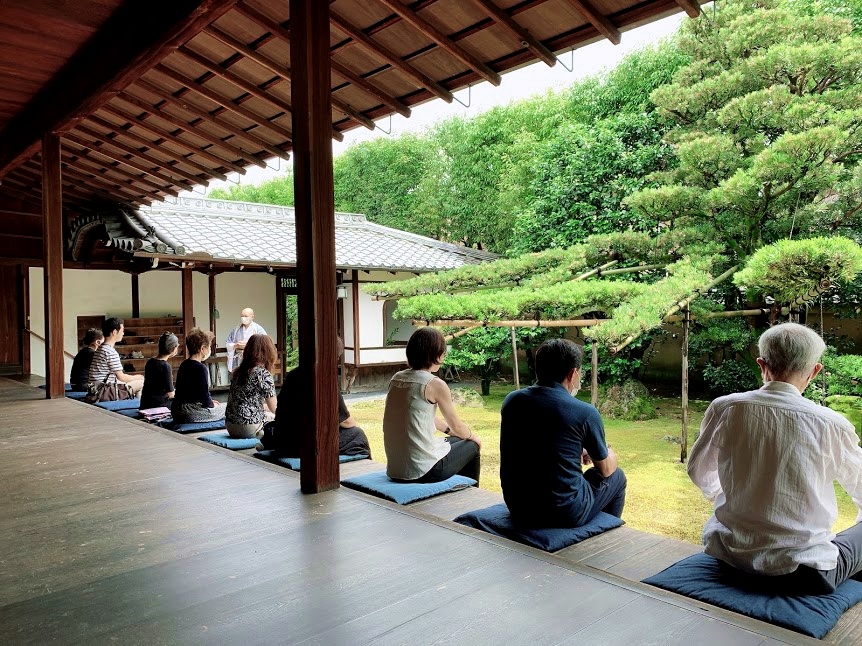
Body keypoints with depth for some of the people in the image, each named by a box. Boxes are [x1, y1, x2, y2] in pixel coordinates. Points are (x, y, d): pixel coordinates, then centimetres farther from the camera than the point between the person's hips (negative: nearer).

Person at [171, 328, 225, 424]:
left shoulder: (184, 365, 12)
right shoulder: (200, 368, -17)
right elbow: (205, 400, -19)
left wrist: (210, 402, 16)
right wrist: (212, 404, 2)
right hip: (190, 414, -10)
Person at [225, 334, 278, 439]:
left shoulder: (238, 372, 9)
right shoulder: (263, 374, -12)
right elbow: (274, 409, -6)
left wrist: (265, 407, 24)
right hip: (249, 427, -8)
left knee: (271, 416, 27)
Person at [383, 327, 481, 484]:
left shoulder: (396, 379, 6)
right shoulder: (435, 384, -14)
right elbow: (456, 426, -1)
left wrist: (448, 430, 29)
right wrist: (473, 436, 20)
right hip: (424, 470, -7)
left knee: (455, 440, 31)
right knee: (472, 446, 21)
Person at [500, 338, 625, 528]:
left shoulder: (511, 401, -2)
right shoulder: (585, 413, -16)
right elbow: (606, 469, 2)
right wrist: (609, 453, 24)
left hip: (517, 508, 5)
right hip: (565, 514, -5)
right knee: (616, 477, 23)